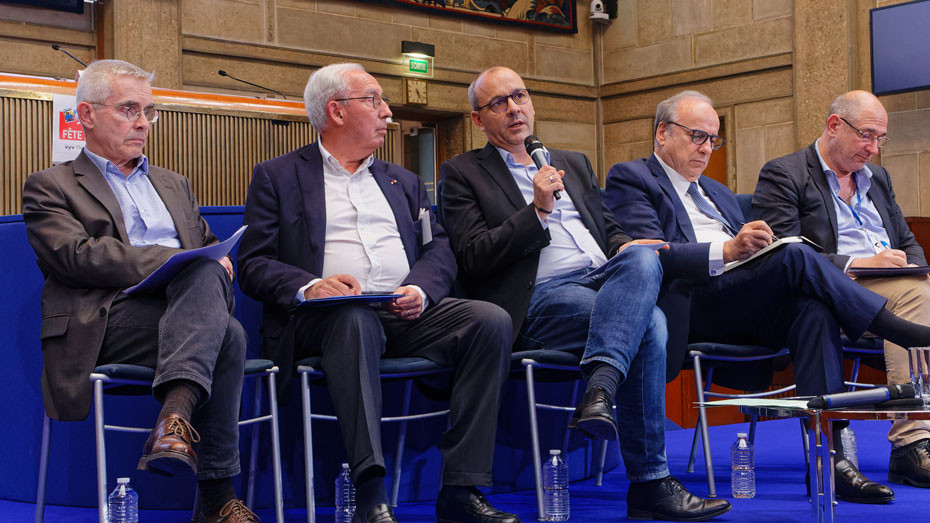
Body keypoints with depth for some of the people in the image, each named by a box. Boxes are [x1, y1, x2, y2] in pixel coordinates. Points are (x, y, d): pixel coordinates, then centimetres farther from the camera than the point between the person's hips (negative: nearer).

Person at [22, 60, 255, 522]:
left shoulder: (174, 185, 33)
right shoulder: (50, 187, 13)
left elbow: (213, 252, 26)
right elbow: (77, 256, -6)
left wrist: (208, 271, -2)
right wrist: (177, 260, -14)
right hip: (110, 323, -5)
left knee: (206, 274, -33)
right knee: (228, 337, -33)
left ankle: (176, 416, -43)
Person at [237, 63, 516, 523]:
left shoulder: (403, 182, 28)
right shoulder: (277, 177, 14)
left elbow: (438, 250, 17)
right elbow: (253, 264, 3)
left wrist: (420, 289, -7)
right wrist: (308, 286, -17)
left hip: (405, 314, 5)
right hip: (326, 316, -4)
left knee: (491, 320, -22)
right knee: (355, 318, -39)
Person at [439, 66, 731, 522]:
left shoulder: (574, 163, 29)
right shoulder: (462, 174, 11)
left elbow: (610, 230, 27)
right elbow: (473, 259, -1)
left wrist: (627, 248, 2)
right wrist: (536, 210, -10)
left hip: (604, 279, 5)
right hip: (540, 298, -5)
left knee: (643, 257, -32)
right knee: (648, 324, -31)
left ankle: (599, 391, -42)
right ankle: (649, 483, -30)